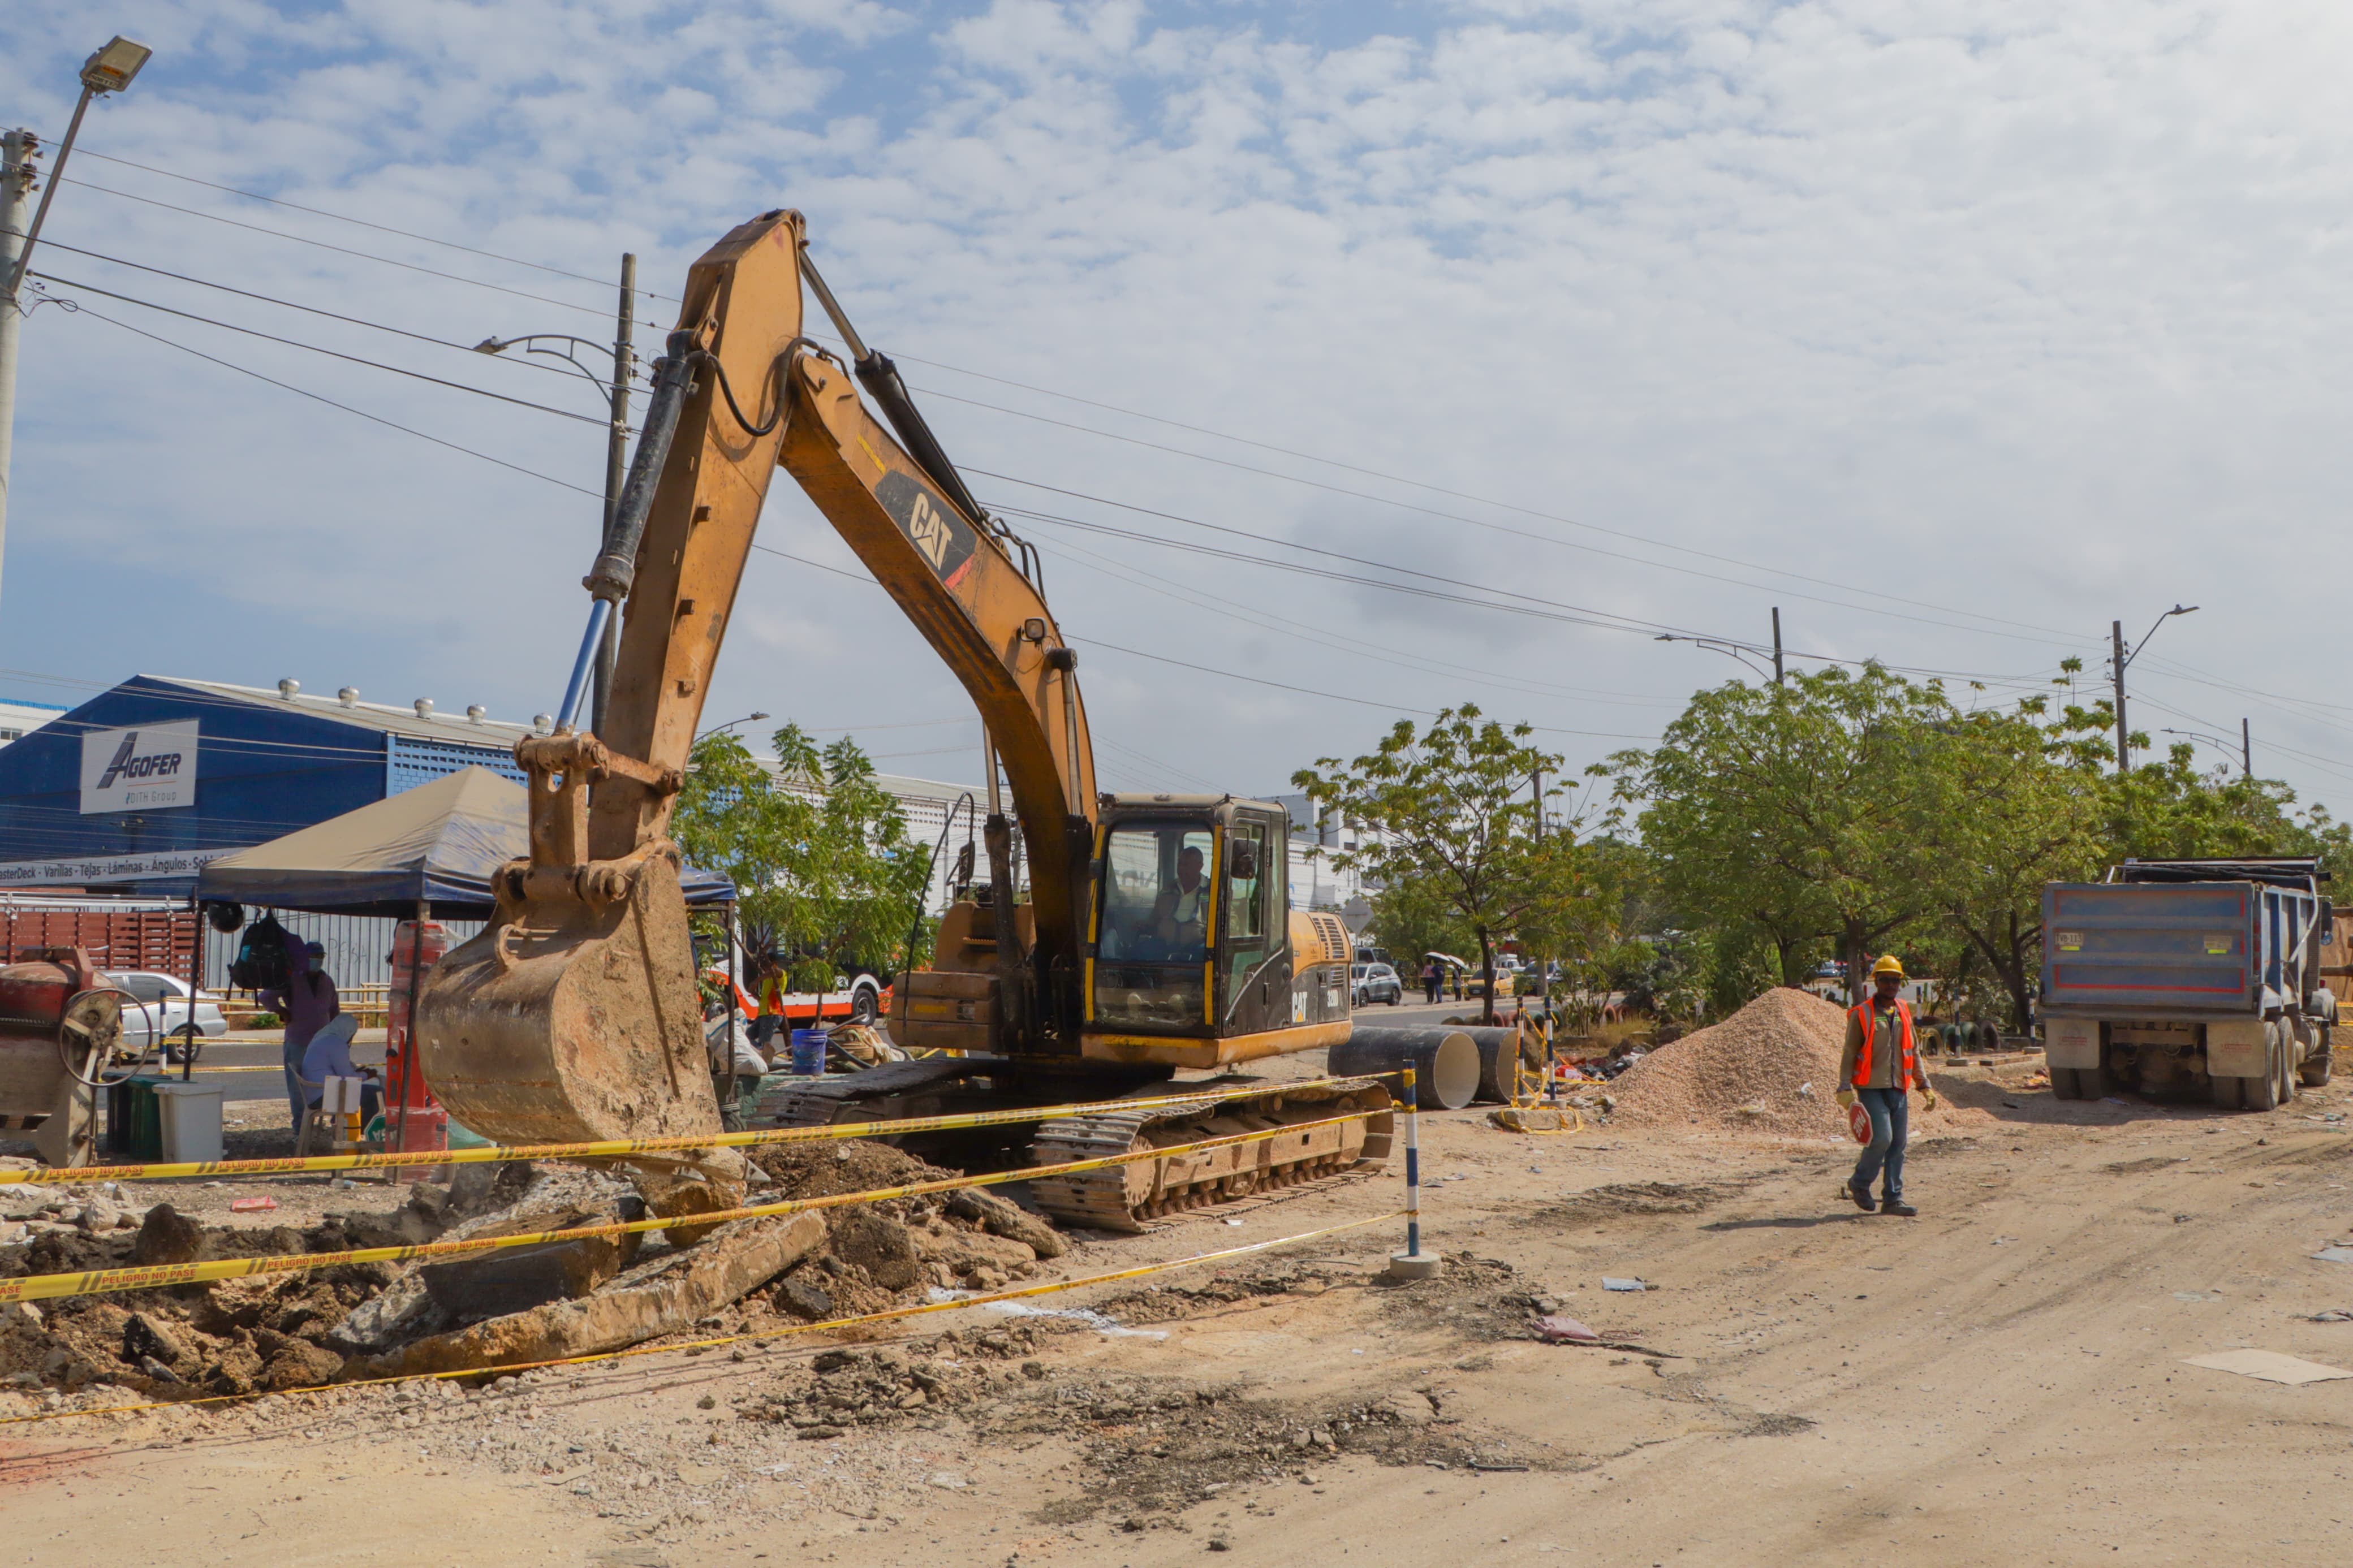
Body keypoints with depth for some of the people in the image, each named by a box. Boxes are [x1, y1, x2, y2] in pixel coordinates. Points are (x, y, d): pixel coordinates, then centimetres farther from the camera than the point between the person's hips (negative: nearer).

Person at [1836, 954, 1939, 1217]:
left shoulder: (1904, 1012, 14)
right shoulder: (1861, 1015, -3)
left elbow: (1913, 1053, 22)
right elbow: (1849, 1054, -4)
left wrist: (1925, 1086, 18)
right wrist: (1845, 1088, -13)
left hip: (1898, 1089, 6)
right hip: (1872, 1088, -6)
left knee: (1899, 1144, 4)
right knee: (1882, 1138, -16)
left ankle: (1893, 1198, 12)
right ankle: (1860, 1183, 6)